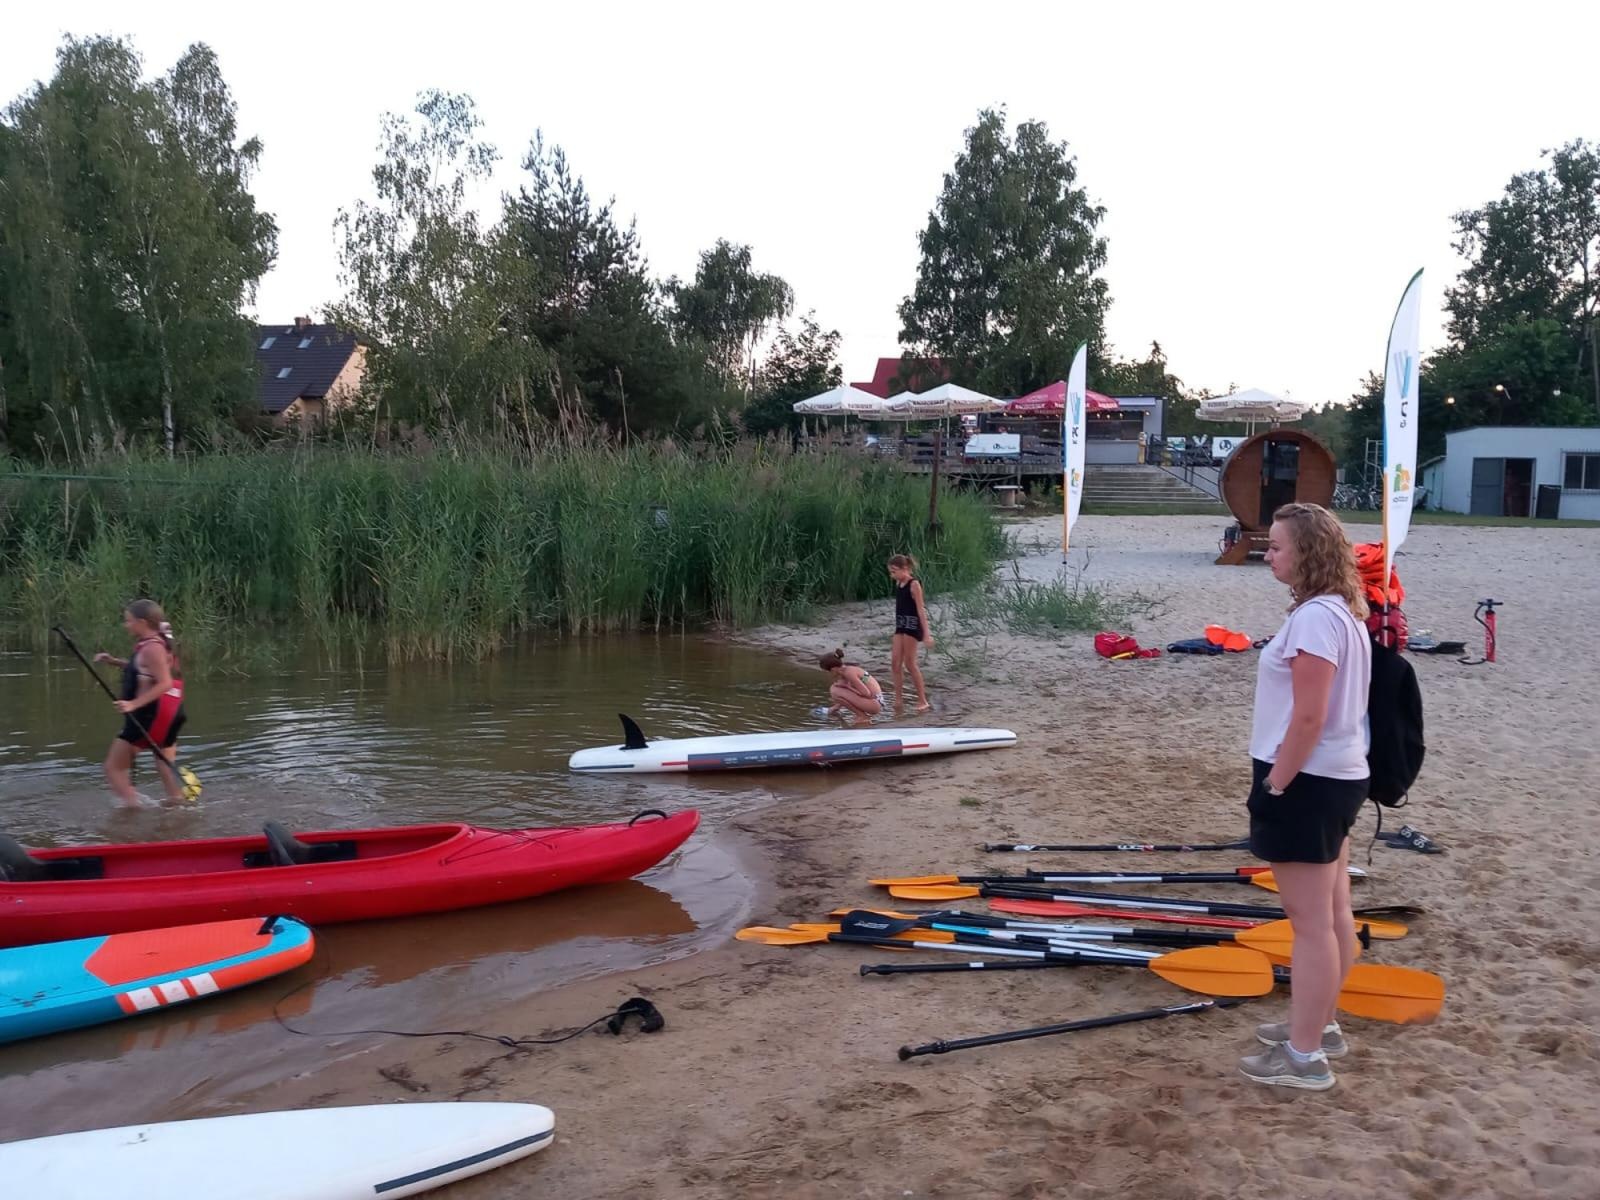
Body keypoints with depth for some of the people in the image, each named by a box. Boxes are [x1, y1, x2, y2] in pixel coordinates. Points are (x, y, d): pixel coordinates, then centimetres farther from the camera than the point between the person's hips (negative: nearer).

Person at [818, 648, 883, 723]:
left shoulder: (849, 673, -20)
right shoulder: (845, 670, 9)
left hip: (874, 703, -10)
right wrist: (835, 708, 22)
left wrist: (846, 686, -11)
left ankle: (863, 716, -8)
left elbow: (866, 693, -22)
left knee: (835, 691, -20)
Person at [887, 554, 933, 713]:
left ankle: (922, 701, 6)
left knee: (909, 663, -4)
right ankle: (899, 700, 7)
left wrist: (926, 633, -18)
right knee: (895, 662, 3)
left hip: (912, 625, -8)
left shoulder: (914, 584, -13)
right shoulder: (898, 583, 10)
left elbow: (921, 609, -15)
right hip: (900, 625, 8)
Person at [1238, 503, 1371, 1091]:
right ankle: (1319, 1024, 31)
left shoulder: (1314, 617, -20)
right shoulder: (1342, 612, 11)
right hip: (1337, 777, 10)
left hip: (1306, 781, -10)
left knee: (1311, 921, -3)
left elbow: (1308, 718, -24)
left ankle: (1305, 1056, 5)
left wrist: (1275, 785, -18)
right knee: (1332, 911, 18)